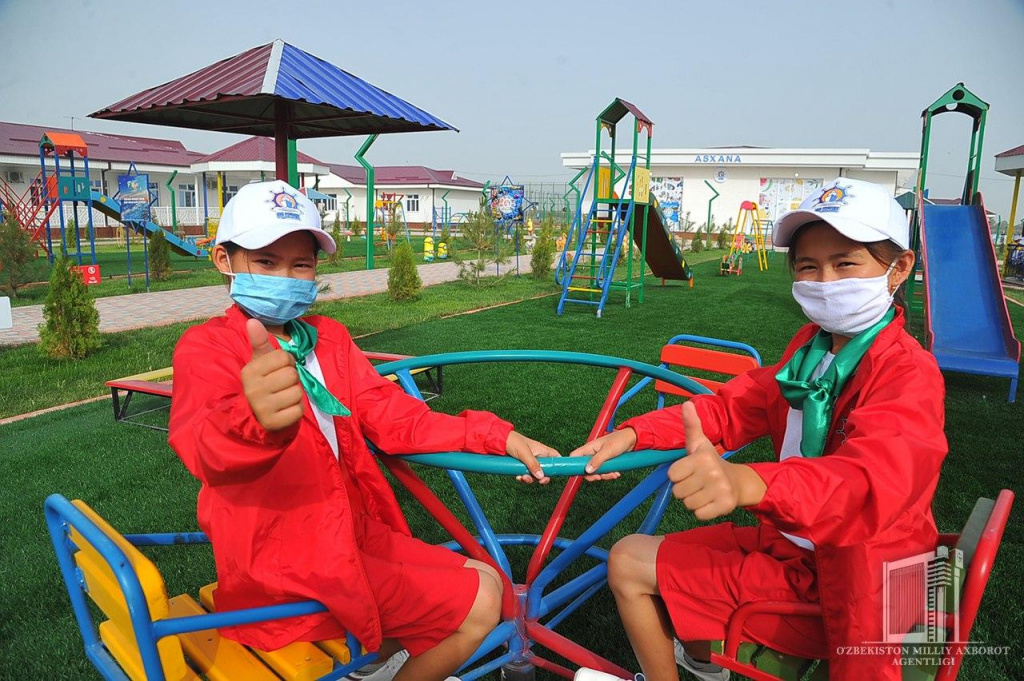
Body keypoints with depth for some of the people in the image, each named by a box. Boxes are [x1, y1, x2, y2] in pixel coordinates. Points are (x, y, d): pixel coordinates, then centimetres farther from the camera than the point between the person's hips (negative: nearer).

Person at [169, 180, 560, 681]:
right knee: (478, 603, -10)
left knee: (485, 581, 13)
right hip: (285, 572, -7)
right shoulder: (205, 348, -13)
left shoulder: (329, 339, 9)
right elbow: (206, 448, -34)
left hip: (353, 533, 8)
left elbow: (393, 417, 5)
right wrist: (256, 422, -60)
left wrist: (498, 437, -7)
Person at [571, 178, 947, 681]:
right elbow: (735, 406, 4)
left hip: (849, 585, -7)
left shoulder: (909, 373, -23)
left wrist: (747, 483, -62)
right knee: (628, 562, 9)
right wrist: (634, 434, -11)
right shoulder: (811, 343, 3)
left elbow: (869, 479, -41)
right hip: (789, 547, 7)